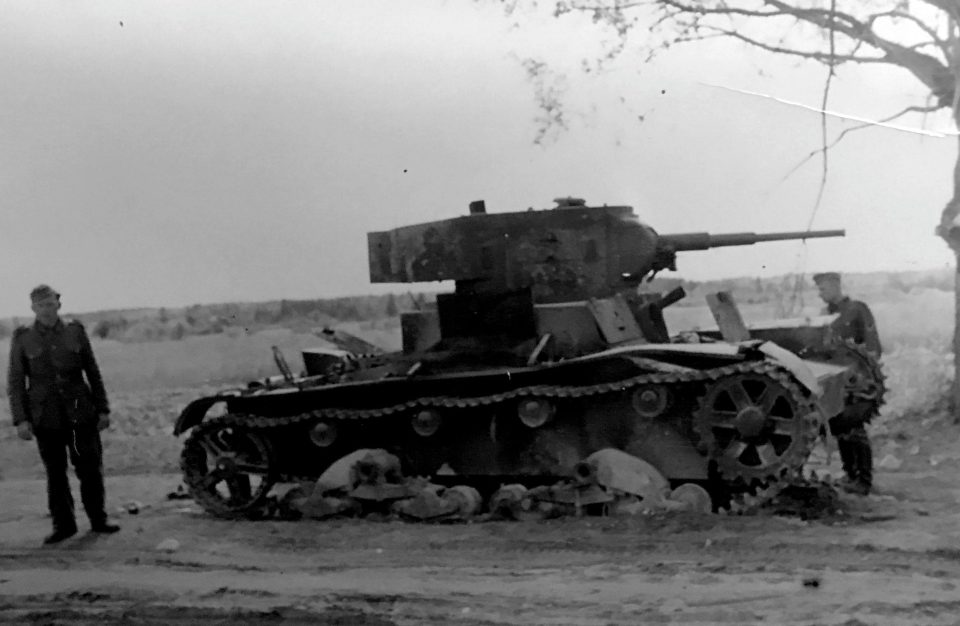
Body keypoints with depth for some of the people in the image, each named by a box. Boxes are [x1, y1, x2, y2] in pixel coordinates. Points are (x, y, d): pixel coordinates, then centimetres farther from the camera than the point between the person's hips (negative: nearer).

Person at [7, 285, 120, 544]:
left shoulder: (75, 332, 4)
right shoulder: (23, 338, 1)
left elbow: (93, 373, 8)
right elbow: (15, 382, 0)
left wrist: (103, 409, 5)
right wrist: (20, 420, -7)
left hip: (80, 413, 1)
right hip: (45, 417, 0)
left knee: (90, 468, 0)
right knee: (55, 472, 4)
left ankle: (98, 520, 14)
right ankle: (63, 525, 14)